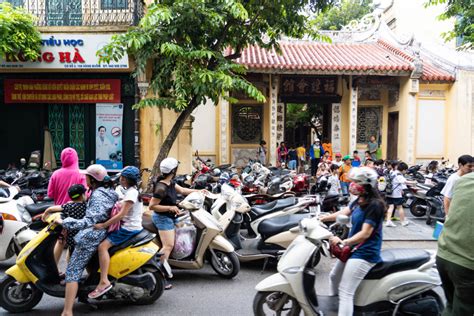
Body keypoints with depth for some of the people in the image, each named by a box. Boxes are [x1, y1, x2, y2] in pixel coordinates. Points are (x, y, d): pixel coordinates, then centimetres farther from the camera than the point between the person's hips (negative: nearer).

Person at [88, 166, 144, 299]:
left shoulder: (131, 192, -15)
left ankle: (104, 281, -26)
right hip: (132, 227, 10)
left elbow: (121, 215, -21)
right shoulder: (132, 191, 16)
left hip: (129, 228, -10)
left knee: (103, 246, -20)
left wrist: (103, 225, -19)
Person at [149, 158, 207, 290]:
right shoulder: (161, 188, -25)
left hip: (170, 217, 10)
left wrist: (198, 191, 15)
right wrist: (170, 207, -27)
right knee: (168, 246, -17)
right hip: (163, 218, -10)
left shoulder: (170, 182, 1)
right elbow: (152, 206, -24)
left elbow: (182, 190, 16)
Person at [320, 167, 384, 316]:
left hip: (364, 254, -10)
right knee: (334, 277, 27)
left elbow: (365, 233, -27)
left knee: (345, 293, -14)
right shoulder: (359, 201, 8)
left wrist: (343, 242, -37)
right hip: (352, 249, 10)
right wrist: (321, 218, -5)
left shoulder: (374, 205, -22)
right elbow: (343, 213, 4)